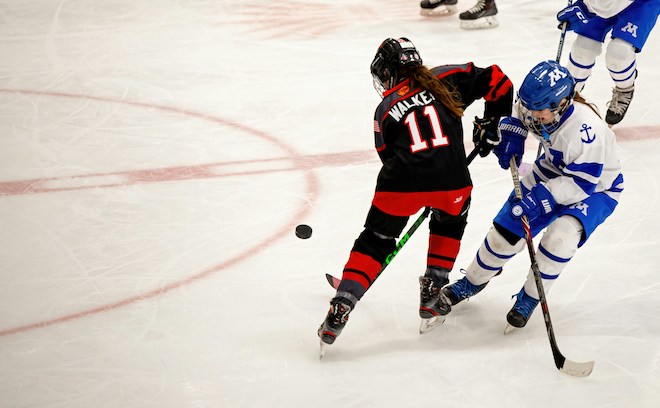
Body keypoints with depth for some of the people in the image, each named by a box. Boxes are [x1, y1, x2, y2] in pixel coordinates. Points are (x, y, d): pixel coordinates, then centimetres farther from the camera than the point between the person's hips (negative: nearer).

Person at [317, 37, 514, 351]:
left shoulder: (385, 110, 17)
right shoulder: (447, 79, 15)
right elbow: (496, 80, 12)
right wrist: (491, 122, 25)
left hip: (401, 183, 0)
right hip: (451, 180, 1)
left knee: (375, 240, 17)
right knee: (450, 221, 34)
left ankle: (341, 306, 8)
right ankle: (433, 289, 31)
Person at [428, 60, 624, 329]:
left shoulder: (587, 130, -38)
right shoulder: (537, 107, -18)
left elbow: (583, 183, -34)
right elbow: (517, 116, 7)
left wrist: (542, 196, -39)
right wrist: (510, 136, -11)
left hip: (596, 188, -6)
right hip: (552, 173, 6)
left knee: (561, 236, -32)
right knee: (505, 231, 2)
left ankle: (529, 298, -9)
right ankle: (472, 282, 29)